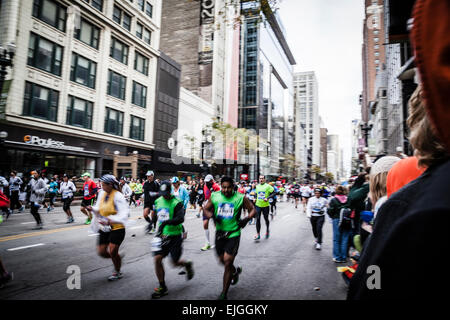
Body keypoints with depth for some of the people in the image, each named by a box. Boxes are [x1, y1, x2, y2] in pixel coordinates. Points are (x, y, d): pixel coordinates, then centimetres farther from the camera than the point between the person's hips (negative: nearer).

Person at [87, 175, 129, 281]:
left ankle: (117, 272, 21)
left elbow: (124, 212, -24)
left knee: (112, 252, -5)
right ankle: (117, 257, 37)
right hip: (104, 228, 7)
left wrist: (110, 220, -35)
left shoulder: (117, 196, -18)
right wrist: (92, 209, -7)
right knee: (102, 252, 6)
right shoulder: (102, 193, 3)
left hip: (116, 228, -7)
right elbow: (99, 209, 15)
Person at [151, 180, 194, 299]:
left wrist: (166, 222, -41)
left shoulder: (177, 203, -17)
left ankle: (187, 264, 38)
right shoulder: (158, 201, 3)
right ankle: (162, 287, 10)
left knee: (175, 263, 2)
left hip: (175, 236, -5)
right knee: (157, 259, -6)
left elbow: (181, 218, -32)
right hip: (162, 235, 5)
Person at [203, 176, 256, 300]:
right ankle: (235, 271, 51)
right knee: (222, 260, 17)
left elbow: (253, 210, 2)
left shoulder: (240, 198, -8)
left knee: (228, 262, -7)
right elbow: (206, 209, 10)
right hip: (220, 233, 4)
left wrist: (246, 219, -16)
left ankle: (224, 293, 9)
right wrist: (212, 216, -10)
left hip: (233, 234, -4)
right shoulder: (215, 196, -1)